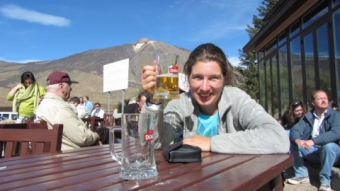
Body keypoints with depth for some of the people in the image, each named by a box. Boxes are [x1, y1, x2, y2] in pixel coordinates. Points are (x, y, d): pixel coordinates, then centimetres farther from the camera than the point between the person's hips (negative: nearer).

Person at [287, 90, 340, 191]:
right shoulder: (308, 116, 7)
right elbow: (295, 129, -6)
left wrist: (313, 141, -37)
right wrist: (297, 140, -31)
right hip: (312, 151, 4)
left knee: (329, 146, -35)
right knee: (293, 143, -15)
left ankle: (325, 181, -17)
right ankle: (301, 175, -5)